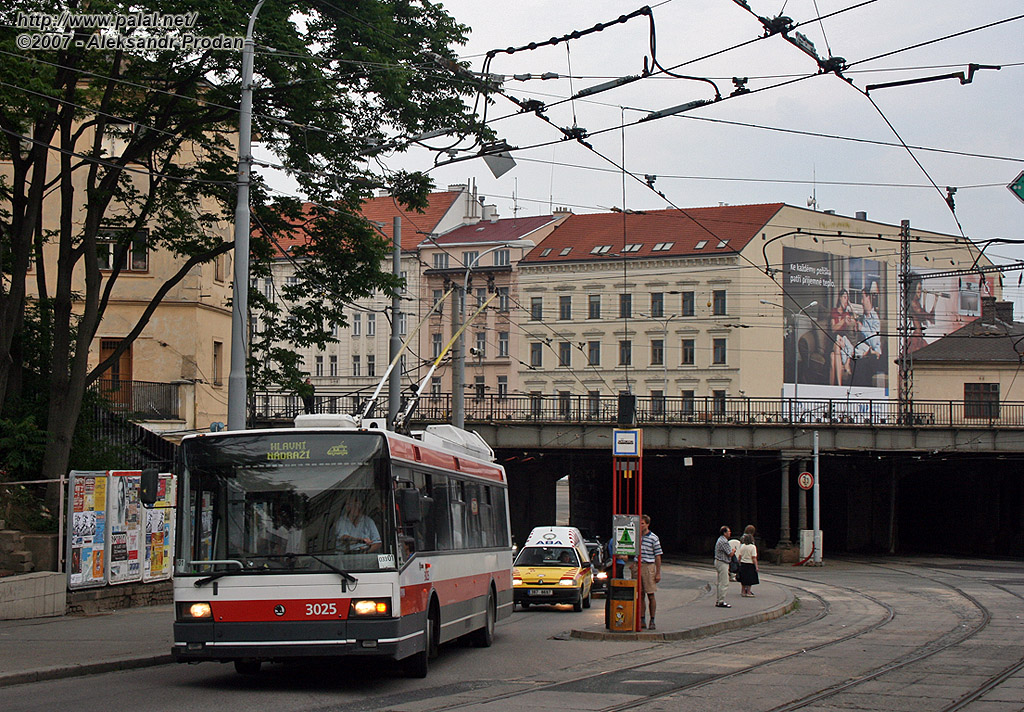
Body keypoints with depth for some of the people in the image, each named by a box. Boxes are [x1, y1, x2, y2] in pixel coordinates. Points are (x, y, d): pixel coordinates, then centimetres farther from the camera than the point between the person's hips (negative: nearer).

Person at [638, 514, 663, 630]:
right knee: (640, 596, 6)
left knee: (651, 596, -1)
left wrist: (658, 573, -6)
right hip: (638, 567, 4)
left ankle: (652, 621, 4)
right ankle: (642, 620, 11)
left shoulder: (654, 538, -2)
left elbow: (658, 556, -2)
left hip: (649, 567, -4)